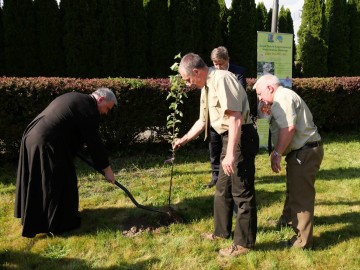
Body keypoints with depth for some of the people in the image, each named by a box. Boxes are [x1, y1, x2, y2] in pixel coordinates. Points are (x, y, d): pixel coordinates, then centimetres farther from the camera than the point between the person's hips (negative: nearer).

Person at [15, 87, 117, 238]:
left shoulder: (75, 98, 19)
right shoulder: (88, 108, -11)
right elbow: (94, 142, -10)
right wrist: (106, 169, -3)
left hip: (32, 138, 10)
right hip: (48, 146, -10)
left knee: (40, 182, 22)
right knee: (59, 184, 3)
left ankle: (32, 218, 38)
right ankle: (58, 224, 16)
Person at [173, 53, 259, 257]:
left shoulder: (221, 79, -17)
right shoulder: (207, 86, 14)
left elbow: (235, 118, -25)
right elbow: (203, 120, 27)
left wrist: (230, 154, -28)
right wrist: (184, 139, 33)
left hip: (241, 138, -10)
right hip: (230, 139, 10)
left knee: (242, 192, -1)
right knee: (223, 189, 20)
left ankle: (244, 243, 12)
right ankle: (222, 231, 36)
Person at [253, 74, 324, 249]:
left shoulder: (282, 97, -15)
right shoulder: (283, 98, 18)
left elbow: (289, 128, -26)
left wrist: (277, 153, -21)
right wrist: (277, 152, 18)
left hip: (305, 152, -11)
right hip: (301, 151, 11)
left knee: (301, 195, -4)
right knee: (294, 190, 26)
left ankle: (302, 241, 5)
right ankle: (288, 219, 46)